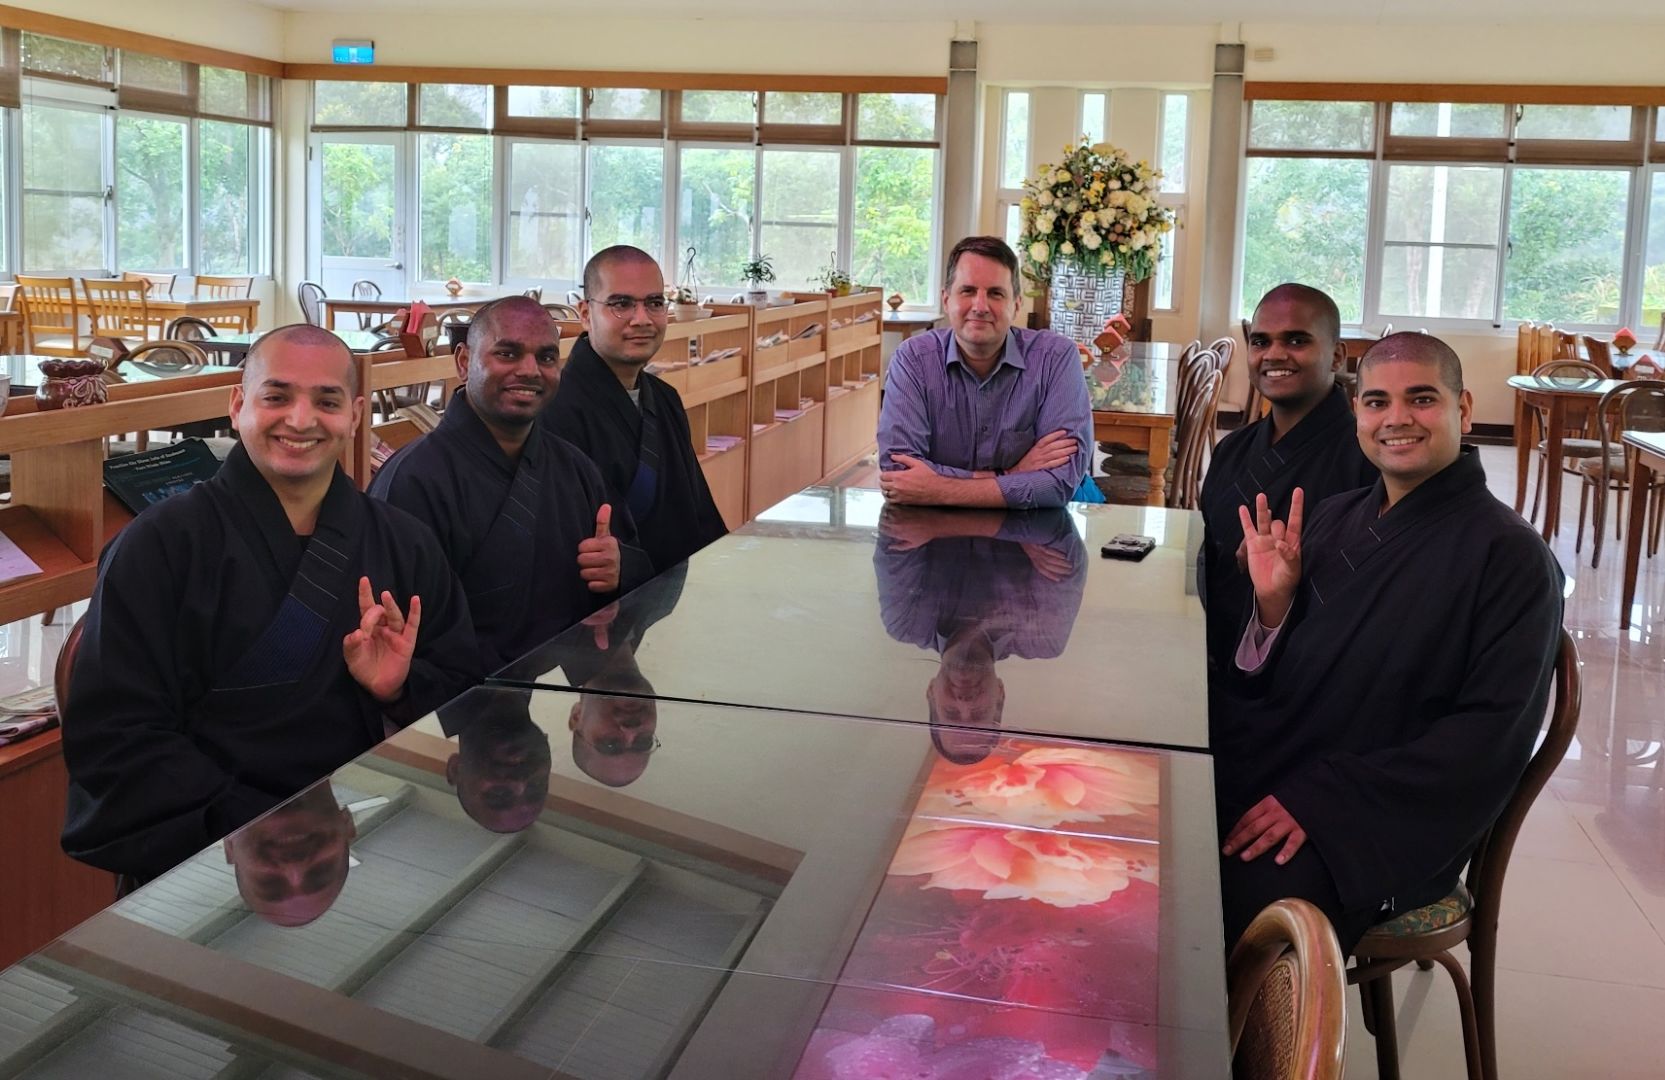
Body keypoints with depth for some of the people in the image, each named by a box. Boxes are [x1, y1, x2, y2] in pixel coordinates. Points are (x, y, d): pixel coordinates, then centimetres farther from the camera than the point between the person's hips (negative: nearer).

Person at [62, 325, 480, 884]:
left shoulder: (406, 544, 10)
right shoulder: (162, 543, -2)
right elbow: (111, 738, -8)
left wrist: (403, 688, -9)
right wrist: (264, 831, -18)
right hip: (205, 851, -4)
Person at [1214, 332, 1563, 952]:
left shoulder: (1508, 555, -6)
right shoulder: (1333, 518, 12)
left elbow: (1491, 736, -12)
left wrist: (1323, 800, -18)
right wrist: (1273, 600, -7)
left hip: (1382, 825, -5)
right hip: (1261, 773, 6)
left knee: (1241, 903, -31)